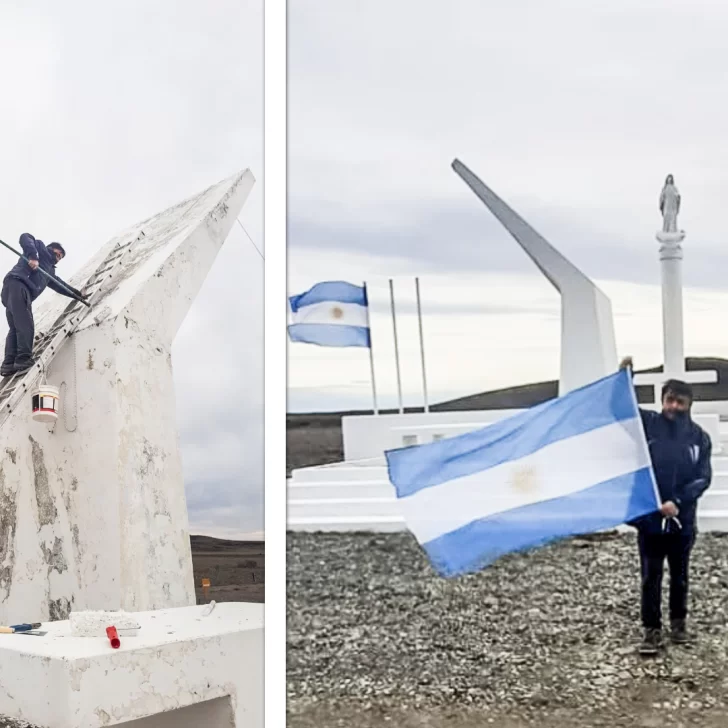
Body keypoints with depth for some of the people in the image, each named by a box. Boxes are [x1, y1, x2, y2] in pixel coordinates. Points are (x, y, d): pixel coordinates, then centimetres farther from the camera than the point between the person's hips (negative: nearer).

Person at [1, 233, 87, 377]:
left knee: (16, 328, -1)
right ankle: (24, 359, -27)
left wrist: (77, 294, 45)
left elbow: (60, 285, 44)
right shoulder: (40, 248, 17)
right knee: (26, 326, -18)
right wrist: (32, 256, -15)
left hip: (22, 291, 9)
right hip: (16, 284, -9)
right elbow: (25, 237, -1)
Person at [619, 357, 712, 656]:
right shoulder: (647, 423, -3)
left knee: (679, 577, 16)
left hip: (682, 519, 2)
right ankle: (652, 630, 13)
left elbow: (703, 477, -5)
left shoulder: (699, 437, -1)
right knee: (651, 578, 4)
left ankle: (678, 623, 33)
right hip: (649, 517, -1)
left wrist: (678, 502, -18)